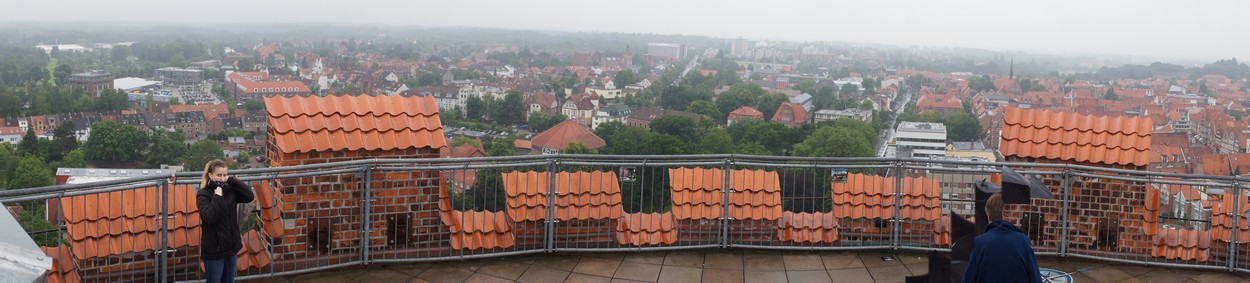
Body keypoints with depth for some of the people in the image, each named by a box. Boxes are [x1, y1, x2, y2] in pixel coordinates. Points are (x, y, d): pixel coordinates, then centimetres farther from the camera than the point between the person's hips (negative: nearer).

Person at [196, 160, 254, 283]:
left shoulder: (229, 190, 3)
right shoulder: (203, 194, -12)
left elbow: (250, 196, -5)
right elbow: (209, 217, -25)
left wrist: (232, 180, -8)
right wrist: (217, 196, -24)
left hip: (230, 245, 6)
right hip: (214, 248, -6)